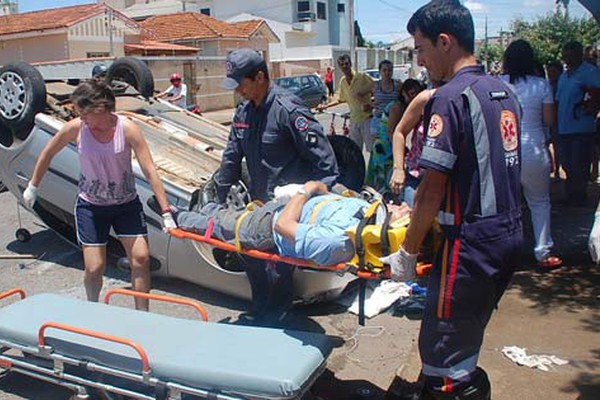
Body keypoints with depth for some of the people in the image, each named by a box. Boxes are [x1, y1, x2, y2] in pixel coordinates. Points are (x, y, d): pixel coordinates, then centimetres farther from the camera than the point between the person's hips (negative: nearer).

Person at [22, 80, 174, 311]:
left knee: (141, 258, -7)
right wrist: (32, 187, 15)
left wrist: (166, 213, -21)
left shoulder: (127, 129, -18)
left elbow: (150, 171, -18)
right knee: (94, 267, -1)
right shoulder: (75, 128, -14)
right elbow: (48, 154, 5)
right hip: (90, 206, 0)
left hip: (127, 204, 0)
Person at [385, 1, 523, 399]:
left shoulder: (450, 98, -16)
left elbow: (433, 189, -18)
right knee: (464, 340, 22)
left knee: (443, 350, 5)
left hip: (470, 243, -9)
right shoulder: (505, 92, 10)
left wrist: (408, 252, -8)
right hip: (510, 236, 9)